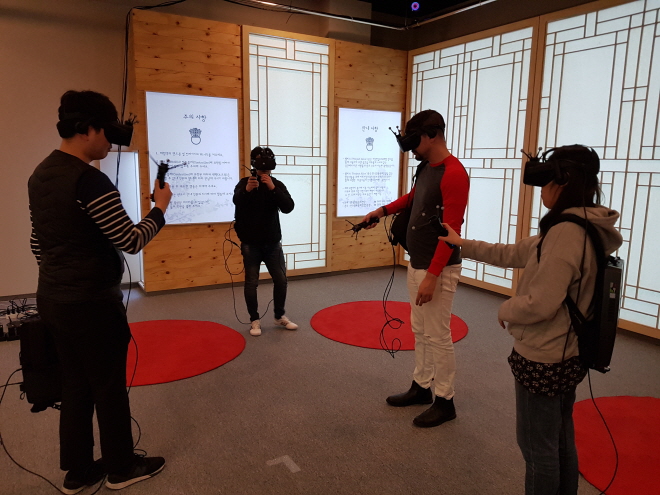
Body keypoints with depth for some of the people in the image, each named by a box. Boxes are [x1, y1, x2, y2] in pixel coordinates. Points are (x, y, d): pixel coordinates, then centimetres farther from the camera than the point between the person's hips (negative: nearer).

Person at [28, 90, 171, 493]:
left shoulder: (40, 175, 8)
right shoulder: (90, 180, -21)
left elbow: (38, 243, 14)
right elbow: (132, 241, -19)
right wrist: (161, 209, -4)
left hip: (54, 299, 9)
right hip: (91, 304, -9)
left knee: (76, 385, 19)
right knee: (109, 387, 9)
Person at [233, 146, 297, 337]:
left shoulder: (277, 184, 0)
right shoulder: (244, 183, -4)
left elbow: (288, 207, -15)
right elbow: (237, 202, -24)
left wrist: (273, 188, -28)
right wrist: (246, 190, -46)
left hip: (272, 243, 2)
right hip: (251, 244, -2)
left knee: (281, 279, 7)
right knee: (251, 282, 2)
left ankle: (280, 316, 24)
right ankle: (255, 320, 16)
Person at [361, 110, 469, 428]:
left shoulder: (453, 173, -18)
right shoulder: (425, 168, 10)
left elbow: (451, 231, -22)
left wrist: (432, 276, -23)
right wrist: (383, 211, 17)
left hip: (438, 269, -9)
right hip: (416, 263, 9)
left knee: (438, 336, 1)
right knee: (420, 331, 17)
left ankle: (445, 401, 18)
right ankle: (421, 387, 32)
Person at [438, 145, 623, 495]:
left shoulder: (566, 232, -26)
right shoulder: (581, 228, 6)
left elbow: (540, 305, -27)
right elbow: (513, 254, 12)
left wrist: (504, 311, -7)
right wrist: (462, 244, 16)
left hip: (543, 360, -9)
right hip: (567, 355, 10)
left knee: (537, 446, 10)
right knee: (560, 438, 24)